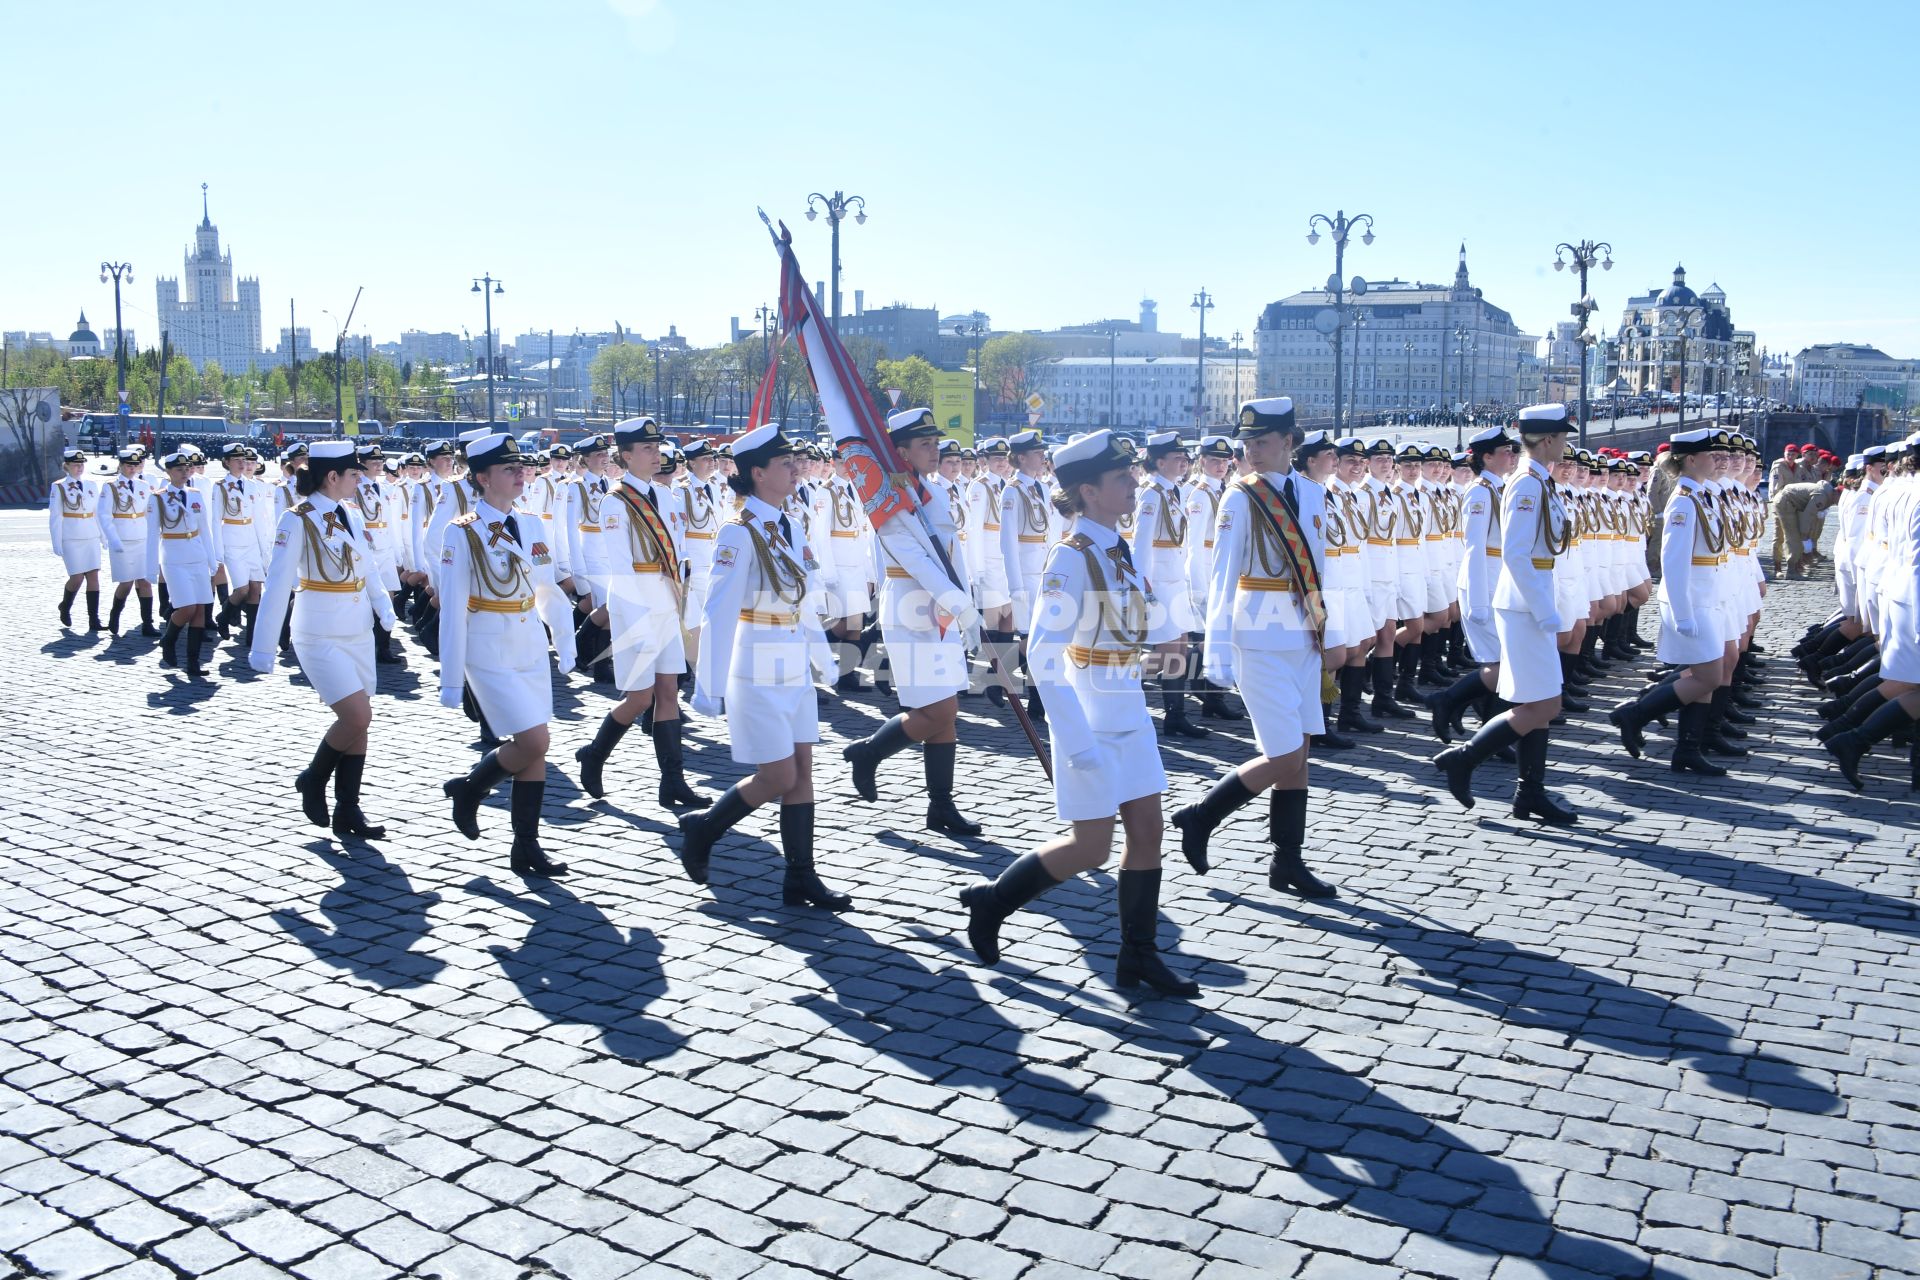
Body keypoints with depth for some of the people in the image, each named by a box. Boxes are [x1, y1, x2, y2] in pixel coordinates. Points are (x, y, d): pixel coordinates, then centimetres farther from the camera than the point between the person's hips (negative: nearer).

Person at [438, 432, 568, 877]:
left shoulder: (523, 526, 8)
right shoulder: (462, 532, -11)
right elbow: (452, 610, -12)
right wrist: (451, 681, -12)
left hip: (531, 646, 6)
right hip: (490, 653, -6)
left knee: (534, 749, 5)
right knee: (533, 741, -12)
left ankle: (526, 847, 13)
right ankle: (468, 790, 14)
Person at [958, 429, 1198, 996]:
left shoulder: (1118, 547, 6)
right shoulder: (1071, 556, -19)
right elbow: (1043, 653, -26)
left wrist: (1169, 636, 40)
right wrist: (1076, 740, -31)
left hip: (1129, 710, 8)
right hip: (1089, 712, -8)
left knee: (1147, 831, 7)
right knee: (1090, 848, -3)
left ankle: (1138, 957, 17)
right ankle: (991, 901, 18)